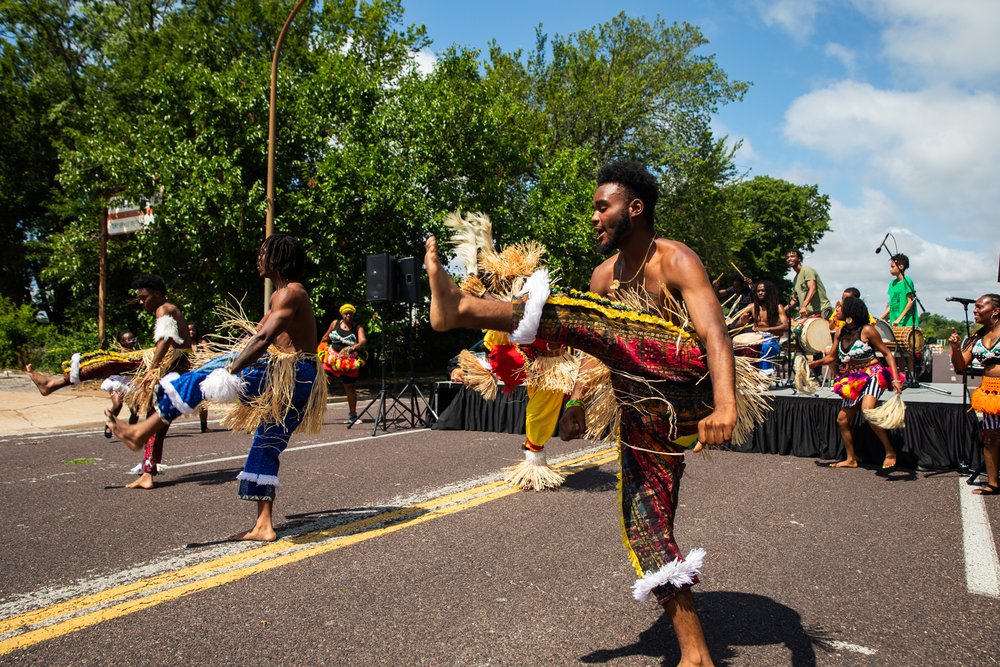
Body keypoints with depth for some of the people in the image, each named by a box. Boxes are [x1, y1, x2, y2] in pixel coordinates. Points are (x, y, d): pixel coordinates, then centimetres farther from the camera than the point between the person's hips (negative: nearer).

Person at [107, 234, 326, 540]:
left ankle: (140, 431, -2)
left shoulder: (288, 293, -10)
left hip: (288, 375, -10)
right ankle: (264, 525, 16)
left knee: (205, 374, -6)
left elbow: (264, 337, -25)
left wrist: (230, 370, -28)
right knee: (267, 447, 13)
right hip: (298, 383, 10)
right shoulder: (292, 293, 21)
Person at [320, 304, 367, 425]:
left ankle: (352, 414, 20)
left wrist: (355, 347, -42)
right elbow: (326, 338, 18)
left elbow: (363, 341, -23)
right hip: (332, 359, 2)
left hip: (349, 362, -2)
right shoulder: (335, 323, 3)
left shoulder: (358, 328, -5)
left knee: (349, 387, 7)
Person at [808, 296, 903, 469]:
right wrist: (815, 363, -4)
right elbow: (831, 357, 13)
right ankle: (851, 459, 23)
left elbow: (887, 354, -10)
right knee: (842, 420, 8)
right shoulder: (840, 332, 4)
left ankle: (890, 452, -18)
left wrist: (895, 379, -20)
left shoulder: (867, 330, -14)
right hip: (853, 380, 8)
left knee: (867, 410, -32)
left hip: (873, 375, -8)